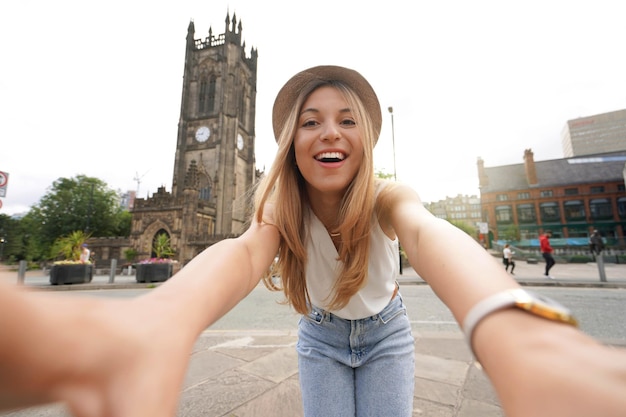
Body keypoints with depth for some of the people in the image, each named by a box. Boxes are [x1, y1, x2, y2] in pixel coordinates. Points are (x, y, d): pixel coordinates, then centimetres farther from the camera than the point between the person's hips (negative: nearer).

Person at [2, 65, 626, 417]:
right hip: (321, 339, 1)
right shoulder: (281, 210, -24)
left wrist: (513, 334, -72)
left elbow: (428, 233, -49)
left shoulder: (385, 198, -27)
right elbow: (245, 250, -45)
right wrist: (157, 323, -68)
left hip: (385, 335, 0)